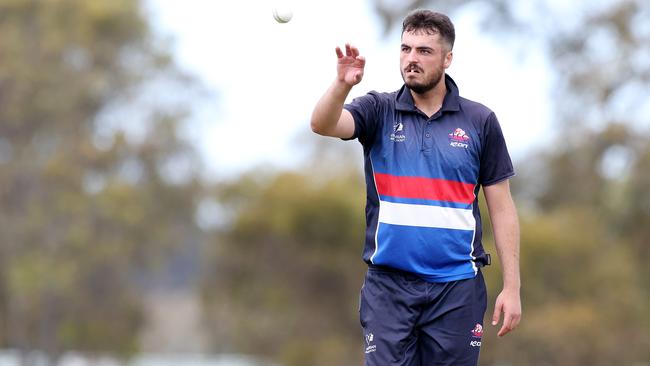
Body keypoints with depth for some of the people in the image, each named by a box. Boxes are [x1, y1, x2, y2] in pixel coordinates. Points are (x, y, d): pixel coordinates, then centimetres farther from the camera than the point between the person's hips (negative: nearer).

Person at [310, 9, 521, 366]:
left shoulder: (480, 121, 3)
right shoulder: (379, 110, 3)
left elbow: (501, 208, 4)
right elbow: (323, 124, -17)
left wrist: (512, 287, -2)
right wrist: (341, 83, -38)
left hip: (457, 289, 0)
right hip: (389, 286, 0)